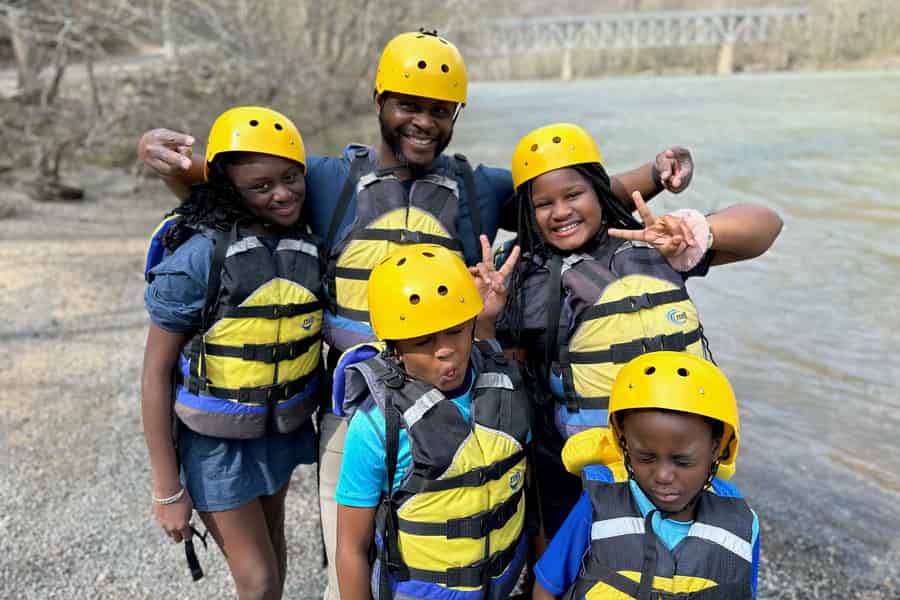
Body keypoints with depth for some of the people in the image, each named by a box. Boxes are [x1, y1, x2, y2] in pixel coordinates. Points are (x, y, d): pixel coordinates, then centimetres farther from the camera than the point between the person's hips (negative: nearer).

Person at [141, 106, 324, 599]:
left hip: (283, 428, 5)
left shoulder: (309, 245, -8)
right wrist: (168, 489, -14)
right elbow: (156, 374, -17)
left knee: (273, 547, 25)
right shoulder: (197, 257, -23)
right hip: (216, 442, -4)